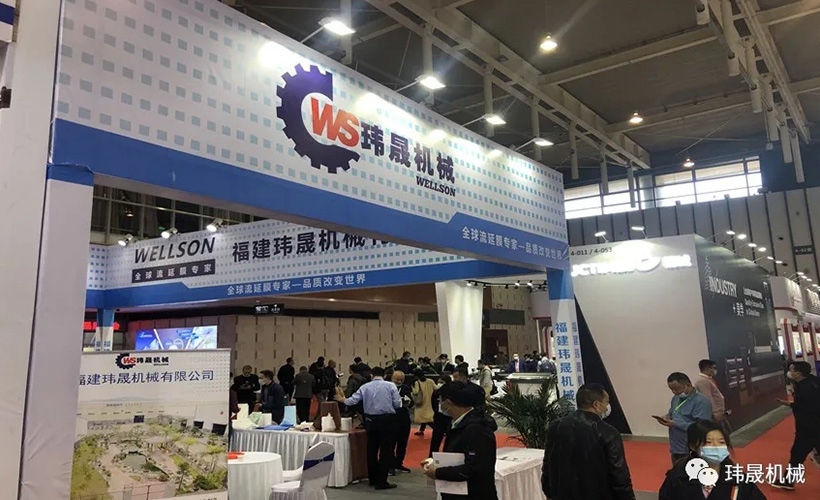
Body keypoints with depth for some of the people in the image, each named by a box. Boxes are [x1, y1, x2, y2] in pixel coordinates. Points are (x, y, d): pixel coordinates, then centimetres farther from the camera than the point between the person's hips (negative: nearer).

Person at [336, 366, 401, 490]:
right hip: (387, 420, -3)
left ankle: (373, 479, 27)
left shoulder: (365, 387, 2)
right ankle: (381, 482, 3)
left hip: (371, 421, 4)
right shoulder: (391, 386, -5)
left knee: (372, 450, 15)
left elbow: (353, 400, 1)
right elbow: (397, 404, -8)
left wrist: (342, 400, 21)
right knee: (385, 451, 2)